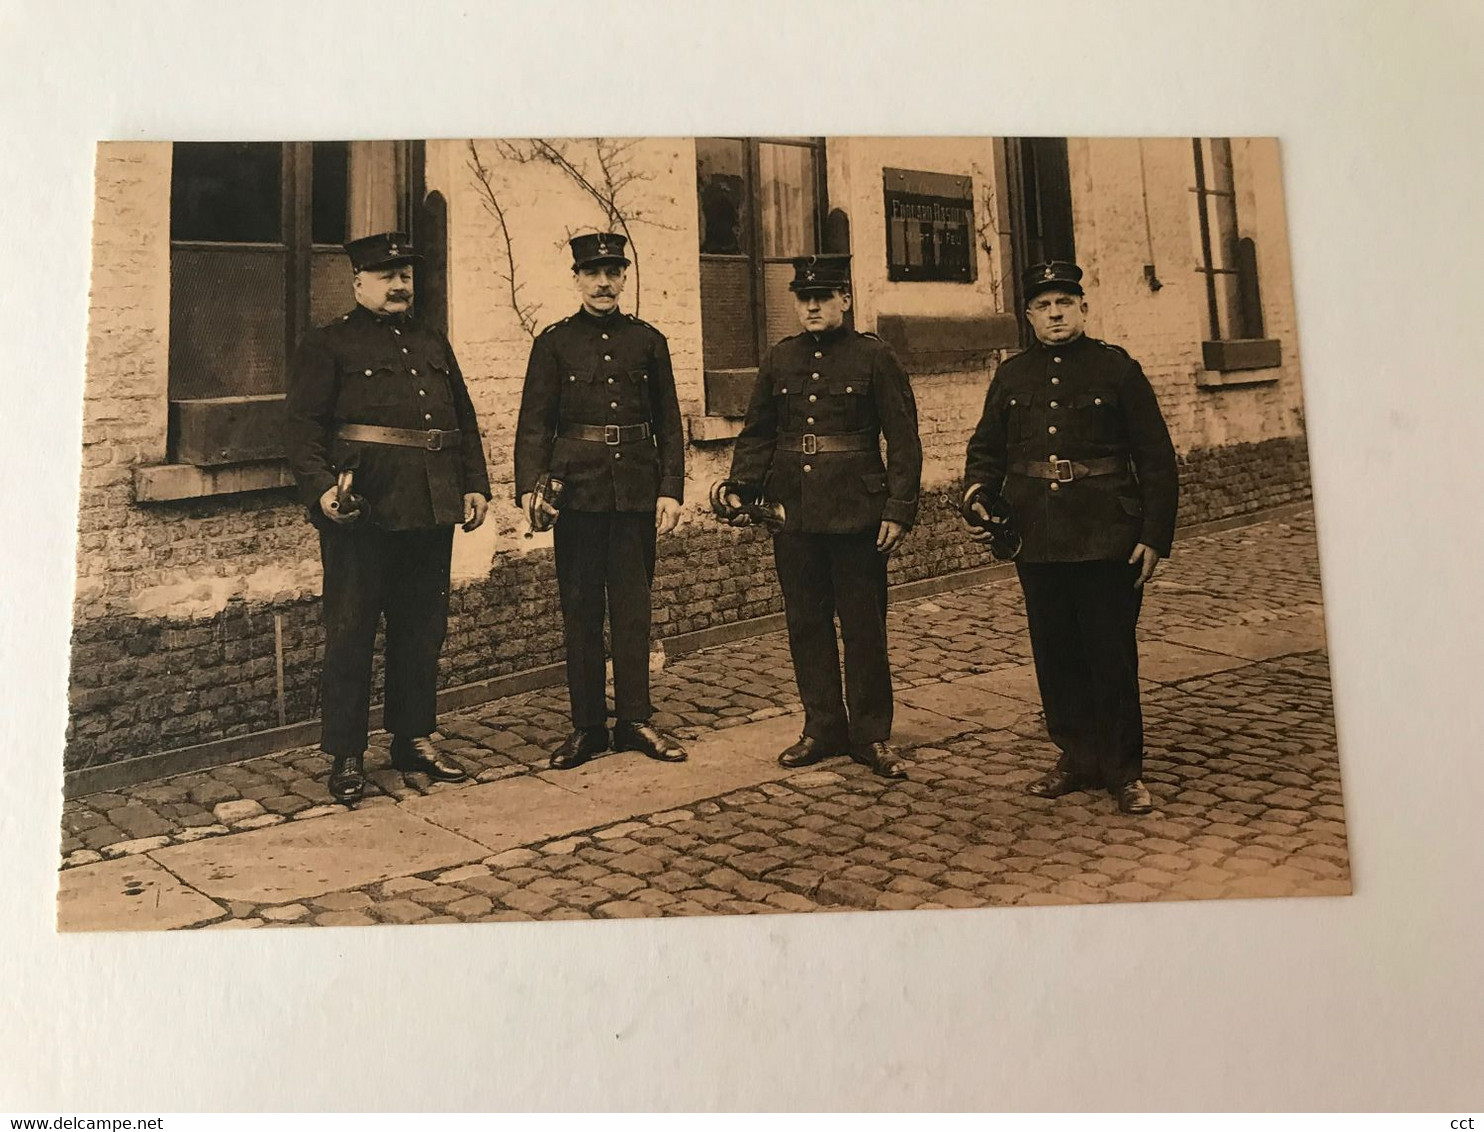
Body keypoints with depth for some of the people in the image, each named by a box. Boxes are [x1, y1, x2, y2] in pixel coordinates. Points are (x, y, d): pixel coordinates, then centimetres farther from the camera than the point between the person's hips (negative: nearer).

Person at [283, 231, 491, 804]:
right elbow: (301, 424, -7)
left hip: (432, 513, 6)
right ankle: (346, 756, 10)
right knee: (350, 634, 0)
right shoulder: (327, 345, 2)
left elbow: (464, 421, 20)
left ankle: (414, 740, 25)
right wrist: (321, 486, -21)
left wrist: (475, 485, 9)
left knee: (422, 630, 12)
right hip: (362, 514, -5)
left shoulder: (433, 343, 20)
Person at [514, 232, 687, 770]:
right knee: (580, 610, 4)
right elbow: (533, 423, 0)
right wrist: (529, 487, -14)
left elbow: (669, 424, 9)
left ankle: (635, 720, 17)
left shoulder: (648, 341, 10)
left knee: (634, 608, 6)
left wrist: (671, 491, 0)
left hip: (637, 493, 1)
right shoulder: (554, 342, 5)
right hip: (577, 491, -1)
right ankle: (587, 726, 14)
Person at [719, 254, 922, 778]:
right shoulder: (778, 360, 10)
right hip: (794, 517, 4)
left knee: (864, 627, 3)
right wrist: (739, 489, 1)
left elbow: (904, 440, -3)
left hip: (857, 515, -4)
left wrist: (898, 509, -10)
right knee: (806, 624, 10)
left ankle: (871, 735, 15)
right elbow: (756, 435, 15)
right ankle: (823, 728, 23)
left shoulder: (874, 357, -2)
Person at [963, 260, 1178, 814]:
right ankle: (1077, 757, 26)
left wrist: (1155, 536, -6)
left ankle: (1122, 768, 15)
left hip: (1107, 540, -3)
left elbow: (1157, 458, 0)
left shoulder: (1116, 368, 1)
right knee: (1055, 655, 10)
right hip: (1038, 542, 3)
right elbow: (987, 446, 17)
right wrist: (978, 488, -6)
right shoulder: (1011, 376, 11)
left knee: (1111, 654, 1)